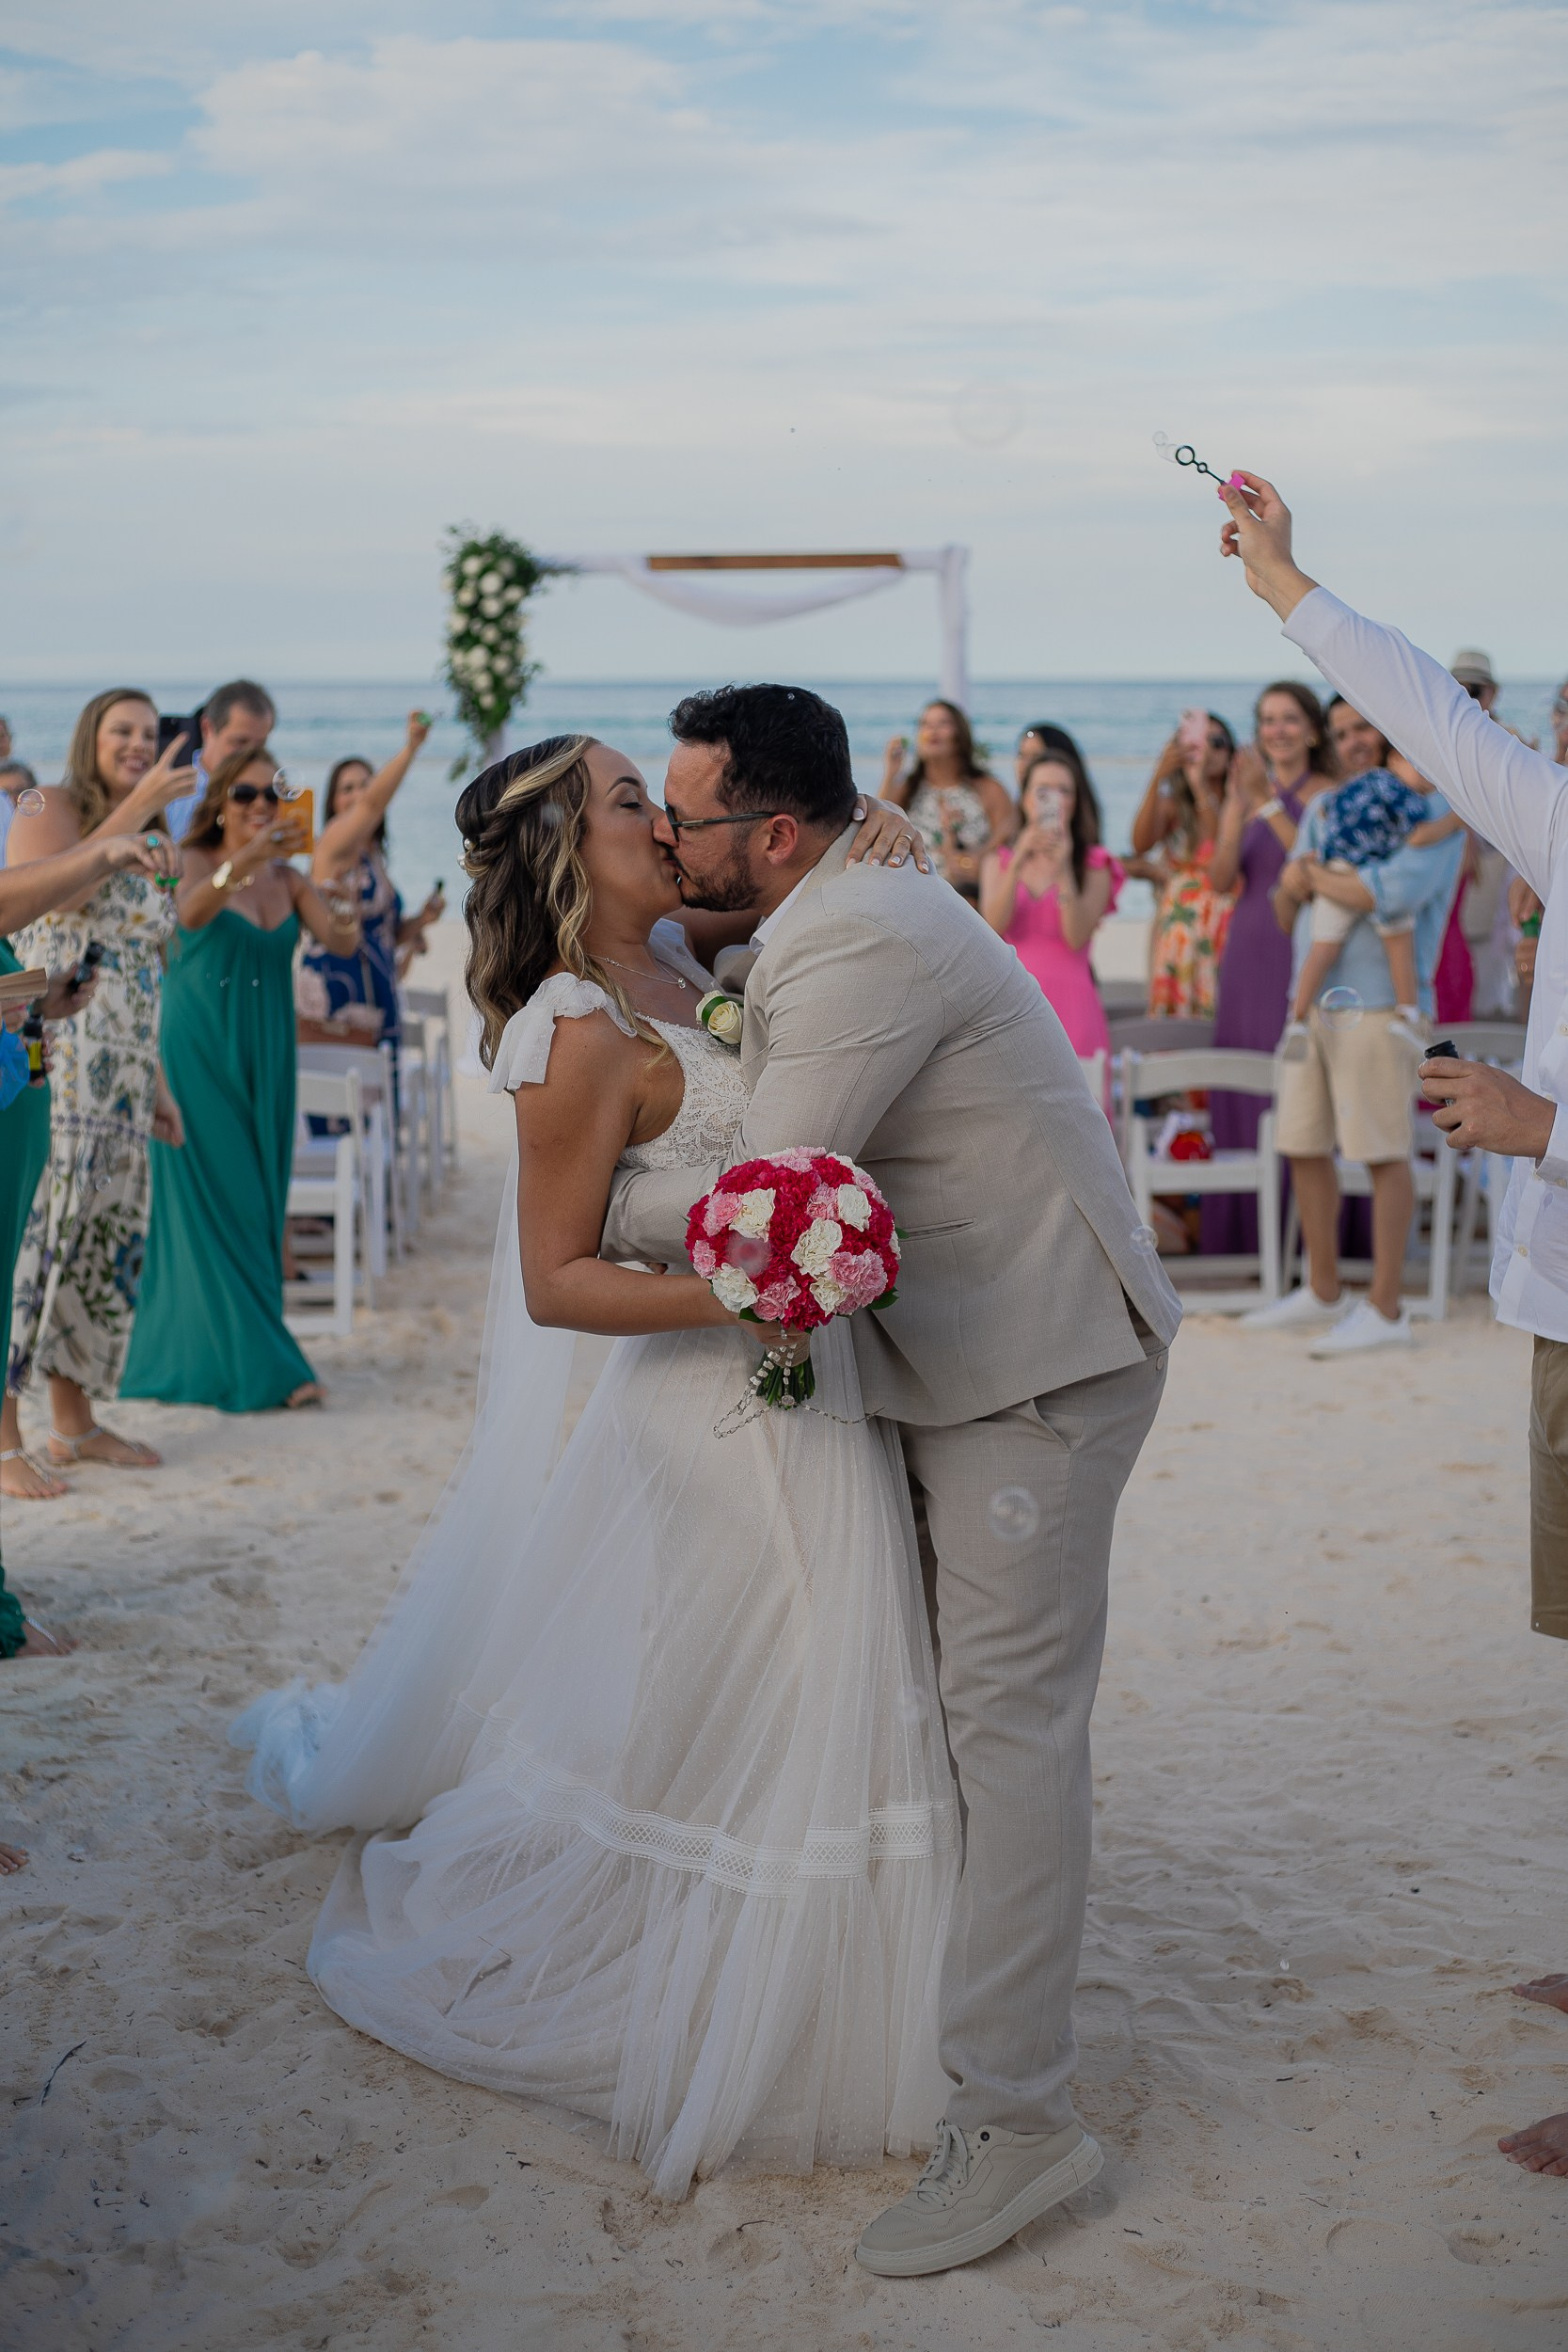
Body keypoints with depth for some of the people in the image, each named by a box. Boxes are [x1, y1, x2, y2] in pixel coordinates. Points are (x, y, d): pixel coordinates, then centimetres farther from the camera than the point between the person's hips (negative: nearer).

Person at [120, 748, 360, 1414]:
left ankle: (186, 1355, 18)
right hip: (200, 1051, -6)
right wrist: (243, 862, -47)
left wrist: (343, 925, -30)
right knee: (213, 1202, -4)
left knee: (258, 1203, 7)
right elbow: (190, 913, -29)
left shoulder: (288, 878, 8)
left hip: (263, 1056, 6)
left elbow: (339, 939, -6)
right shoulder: (197, 863, -6)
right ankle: (249, 1366, -2)